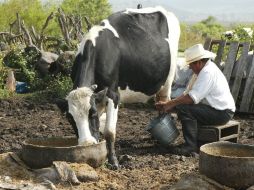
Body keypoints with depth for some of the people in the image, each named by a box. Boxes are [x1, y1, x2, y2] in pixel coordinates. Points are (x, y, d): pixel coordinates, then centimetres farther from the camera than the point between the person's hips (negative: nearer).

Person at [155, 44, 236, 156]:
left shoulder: (208, 72, -20)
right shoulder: (205, 69, 13)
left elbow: (192, 98, -26)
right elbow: (189, 93, 11)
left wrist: (170, 104, -15)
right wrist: (167, 105, 2)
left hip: (222, 113, -11)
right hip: (220, 110, 11)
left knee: (184, 109, -19)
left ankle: (191, 147, -16)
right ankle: (191, 143, 11)